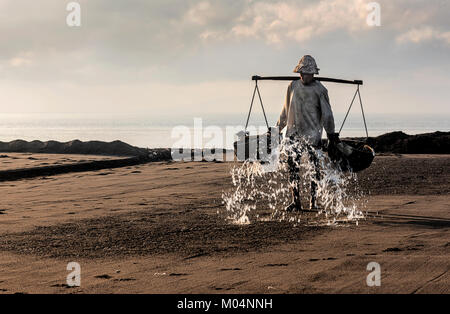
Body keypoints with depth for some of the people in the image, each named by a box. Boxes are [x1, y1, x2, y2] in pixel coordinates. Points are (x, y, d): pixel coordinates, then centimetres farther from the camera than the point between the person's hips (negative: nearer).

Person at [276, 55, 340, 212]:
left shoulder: (319, 90, -1)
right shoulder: (293, 86, 10)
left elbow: (326, 113, 3)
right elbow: (286, 110, 20)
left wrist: (331, 133, 1)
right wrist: (278, 128, 22)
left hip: (312, 134, -3)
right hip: (293, 133, 3)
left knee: (313, 168, -1)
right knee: (293, 167, 0)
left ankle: (314, 201, 6)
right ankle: (296, 201, 5)